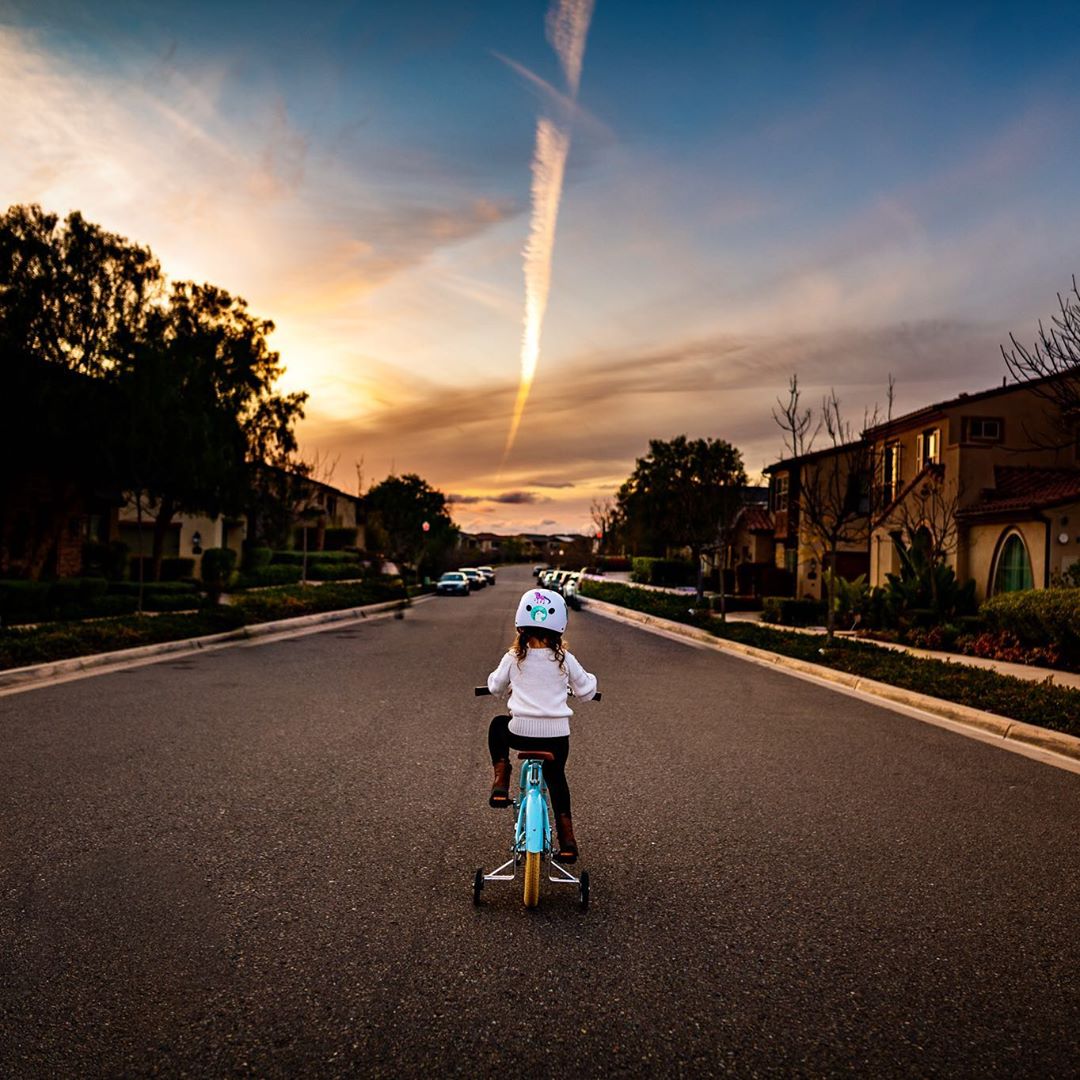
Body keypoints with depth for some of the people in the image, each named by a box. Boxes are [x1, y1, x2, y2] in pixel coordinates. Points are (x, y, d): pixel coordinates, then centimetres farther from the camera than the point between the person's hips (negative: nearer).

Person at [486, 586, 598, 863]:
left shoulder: (513, 658, -3)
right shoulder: (564, 659, -2)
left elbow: (495, 686, 14)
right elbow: (586, 692, 7)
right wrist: (590, 679, 30)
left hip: (521, 732, -1)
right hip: (557, 734, 1)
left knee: (498, 725, 31)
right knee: (557, 779, 24)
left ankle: (501, 784, 17)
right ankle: (567, 841, 23)